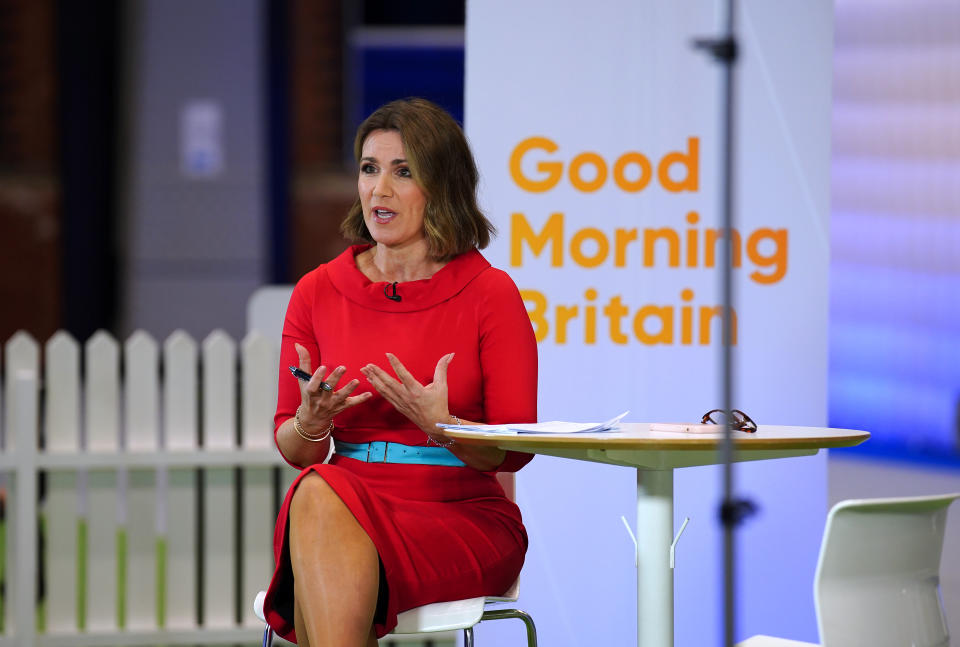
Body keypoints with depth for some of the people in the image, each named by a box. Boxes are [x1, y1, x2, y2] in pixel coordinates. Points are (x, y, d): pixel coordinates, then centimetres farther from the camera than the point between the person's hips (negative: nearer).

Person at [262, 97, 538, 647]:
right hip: (348, 510, 3)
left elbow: (514, 451, -2)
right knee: (318, 492, -35)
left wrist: (440, 425, -21)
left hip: (464, 517, -3)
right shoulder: (318, 293, 10)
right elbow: (293, 450, 13)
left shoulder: (490, 293, 0)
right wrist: (311, 423, -11)